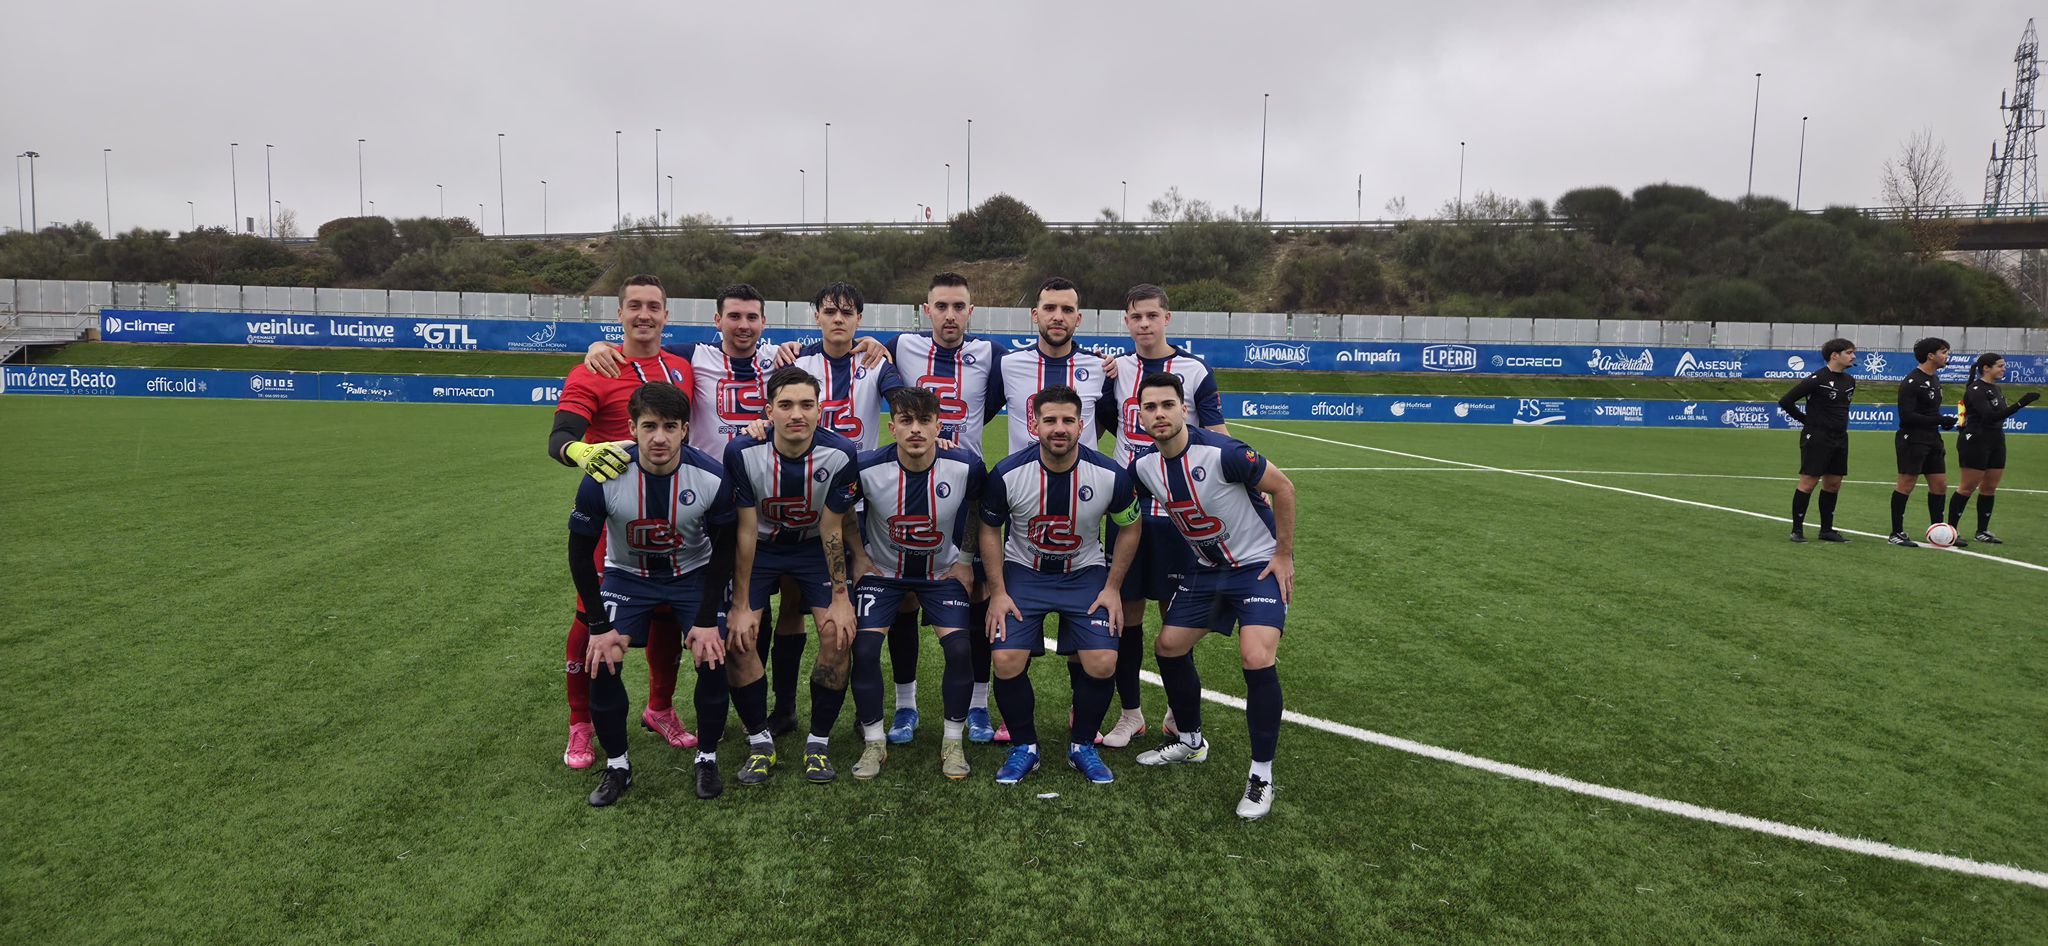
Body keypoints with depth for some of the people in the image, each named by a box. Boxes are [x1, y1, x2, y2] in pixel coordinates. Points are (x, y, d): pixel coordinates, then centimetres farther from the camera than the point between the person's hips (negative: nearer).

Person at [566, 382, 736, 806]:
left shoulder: (711, 478, -25)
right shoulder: (603, 478, -26)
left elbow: (724, 551, -10)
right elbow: (581, 553, -13)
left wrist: (709, 619, -13)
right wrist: (600, 625, -13)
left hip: (692, 573, 0)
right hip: (627, 574, 0)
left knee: (713, 659, -16)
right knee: (600, 661, -15)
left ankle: (707, 758, 9)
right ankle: (617, 765, 7)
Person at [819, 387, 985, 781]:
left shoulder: (966, 467, -22)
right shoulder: (867, 468, -24)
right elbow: (832, 516, -6)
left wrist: (967, 559, 2)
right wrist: (858, 556, -3)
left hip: (942, 571, 0)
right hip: (882, 570, 0)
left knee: (960, 648, -14)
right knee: (864, 649, -13)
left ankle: (953, 741, 8)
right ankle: (874, 742, 9)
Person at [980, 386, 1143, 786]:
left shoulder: (1110, 475, -17)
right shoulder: (1007, 474, -18)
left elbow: (1129, 528, 1)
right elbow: (989, 530, -2)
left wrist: (1113, 588, -2)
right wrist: (998, 592, -5)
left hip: (1085, 574, 1)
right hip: (1023, 571, 0)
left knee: (1102, 665, -13)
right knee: (1007, 663, -15)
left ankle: (1082, 746, 14)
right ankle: (1024, 747, 11)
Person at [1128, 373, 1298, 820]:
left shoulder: (1222, 453, -27)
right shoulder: (1144, 464, -7)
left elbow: (1283, 487, -16)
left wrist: (1284, 555, -12)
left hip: (1259, 565, -7)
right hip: (1207, 569, 7)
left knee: (1257, 659, -23)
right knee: (1169, 648, 8)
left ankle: (1262, 774, -5)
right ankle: (1191, 740, 34)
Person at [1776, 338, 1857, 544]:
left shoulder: (1849, 381, 10)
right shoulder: (1816, 379, -13)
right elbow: (1785, 401, -13)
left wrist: (1840, 423, 16)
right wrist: (1807, 420, -5)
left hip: (1839, 439, 8)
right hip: (1816, 438, -8)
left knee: (1833, 483, 10)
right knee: (1808, 482, -6)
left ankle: (1826, 530, 18)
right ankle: (1797, 529, 1)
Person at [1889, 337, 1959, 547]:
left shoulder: (1934, 379, 15)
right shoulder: (1912, 381, -15)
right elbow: (1906, 416, -20)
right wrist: (1940, 420, -20)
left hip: (1932, 440, 9)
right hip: (1912, 441, -9)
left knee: (1940, 485, 9)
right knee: (1906, 485, -5)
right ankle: (1896, 534, 1)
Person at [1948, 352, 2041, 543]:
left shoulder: (1995, 389, 13)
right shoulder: (1976, 390, -15)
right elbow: (1990, 416, -27)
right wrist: (2020, 403, -33)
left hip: (1995, 442, 9)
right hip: (1975, 443, -9)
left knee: (1989, 488, 8)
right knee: (1968, 488, -5)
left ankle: (1982, 531, 14)